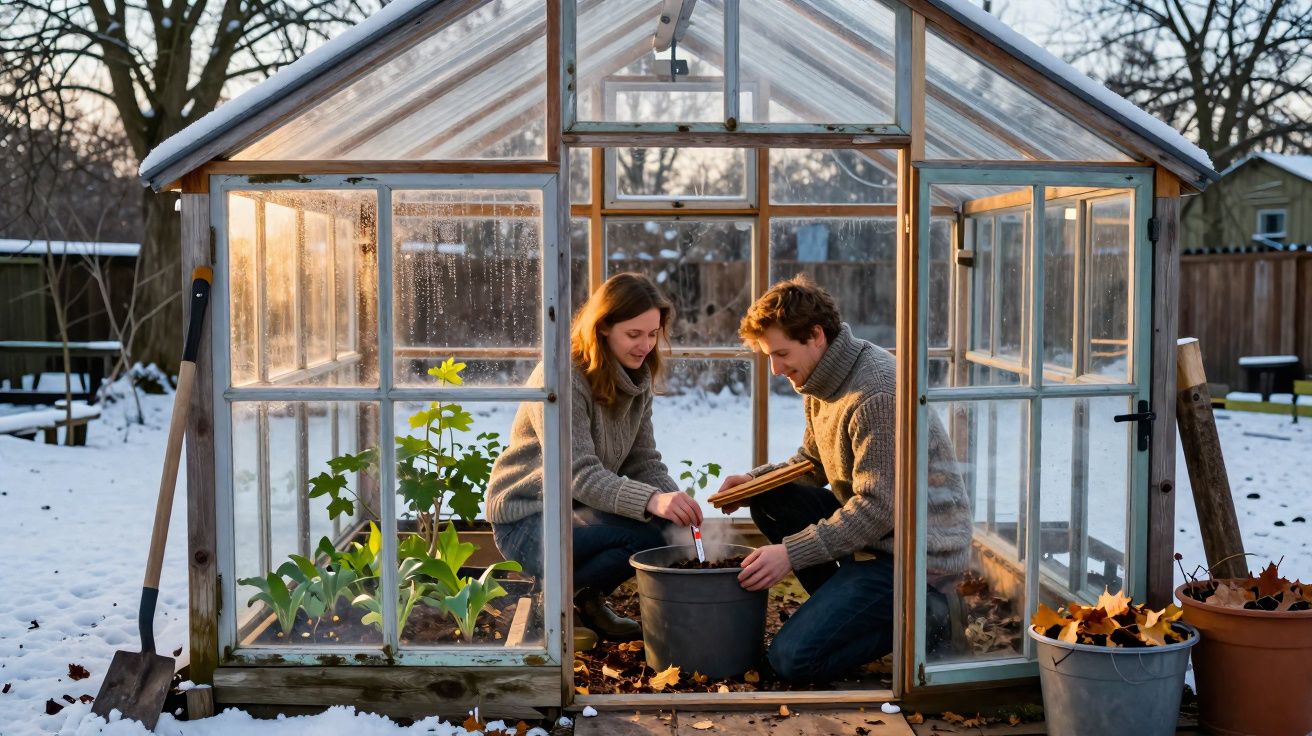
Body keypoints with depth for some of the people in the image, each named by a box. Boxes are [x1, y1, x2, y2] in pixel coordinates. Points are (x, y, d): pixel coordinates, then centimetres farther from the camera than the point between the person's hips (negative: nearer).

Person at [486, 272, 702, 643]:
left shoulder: (636, 379, 4)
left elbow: (644, 463, 2)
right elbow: (580, 475, -30)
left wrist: (678, 501, -20)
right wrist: (653, 501, -45)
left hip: (579, 510, 8)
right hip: (527, 522, -8)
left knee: (673, 525, -15)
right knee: (650, 529, -27)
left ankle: (587, 602, 5)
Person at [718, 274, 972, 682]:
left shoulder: (878, 393, -25)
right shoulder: (823, 380, 6)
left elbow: (878, 508, -26)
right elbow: (813, 463, 17)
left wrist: (791, 553, -25)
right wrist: (753, 478, -2)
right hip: (870, 525, 10)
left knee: (791, 658, -15)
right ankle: (842, 606, 7)